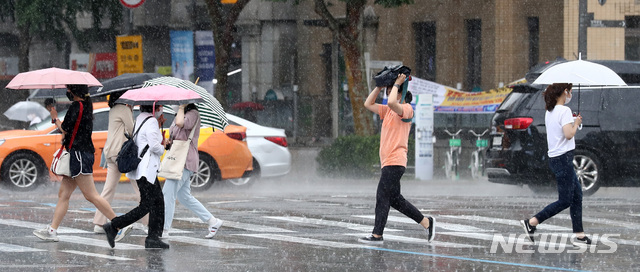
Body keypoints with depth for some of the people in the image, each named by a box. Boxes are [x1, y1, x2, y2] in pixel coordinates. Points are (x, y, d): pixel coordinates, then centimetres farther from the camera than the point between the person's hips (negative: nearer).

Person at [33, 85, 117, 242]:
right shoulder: (86, 105, 15)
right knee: (63, 194, 9)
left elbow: (65, 129, -13)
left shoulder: (76, 106, -15)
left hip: (79, 153, -11)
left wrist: (55, 118, 3)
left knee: (91, 195, -10)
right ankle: (52, 231, 10)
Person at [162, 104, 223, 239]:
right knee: (184, 197, 12)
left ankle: (164, 230, -12)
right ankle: (213, 221, 17)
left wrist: (181, 108, -11)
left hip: (185, 161, -10)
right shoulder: (179, 115, 20)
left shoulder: (193, 113, -8)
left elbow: (181, 123, -28)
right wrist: (168, 141, 8)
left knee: (168, 192, -13)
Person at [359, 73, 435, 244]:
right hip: (387, 162, 9)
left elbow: (391, 103, -28)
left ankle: (377, 235, -8)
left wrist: (397, 84, -14)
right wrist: (380, 85, 15)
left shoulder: (406, 109, -7)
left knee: (382, 197, -10)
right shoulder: (388, 111, 18)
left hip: (395, 161, -9)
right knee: (395, 200, 11)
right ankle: (426, 222, 19)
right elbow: (368, 104, 22)